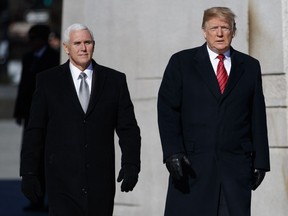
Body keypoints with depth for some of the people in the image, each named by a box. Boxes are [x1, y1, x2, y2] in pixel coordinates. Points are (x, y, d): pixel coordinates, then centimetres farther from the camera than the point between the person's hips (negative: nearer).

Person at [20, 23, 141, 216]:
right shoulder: (48, 81, 5)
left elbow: (128, 128, 6)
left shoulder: (115, 80, 8)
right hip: (63, 179, -1)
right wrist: (29, 172, 0)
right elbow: (35, 131, 5)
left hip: (101, 178, 2)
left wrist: (130, 164, -7)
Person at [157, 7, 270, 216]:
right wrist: (172, 152, -12)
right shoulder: (181, 62, 5)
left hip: (236, 165, 2)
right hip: (193, 164, -2)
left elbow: (258, 118, 11)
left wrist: (261, 161, 7)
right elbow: (167, 111, -1)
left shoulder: (250, 67, 12)